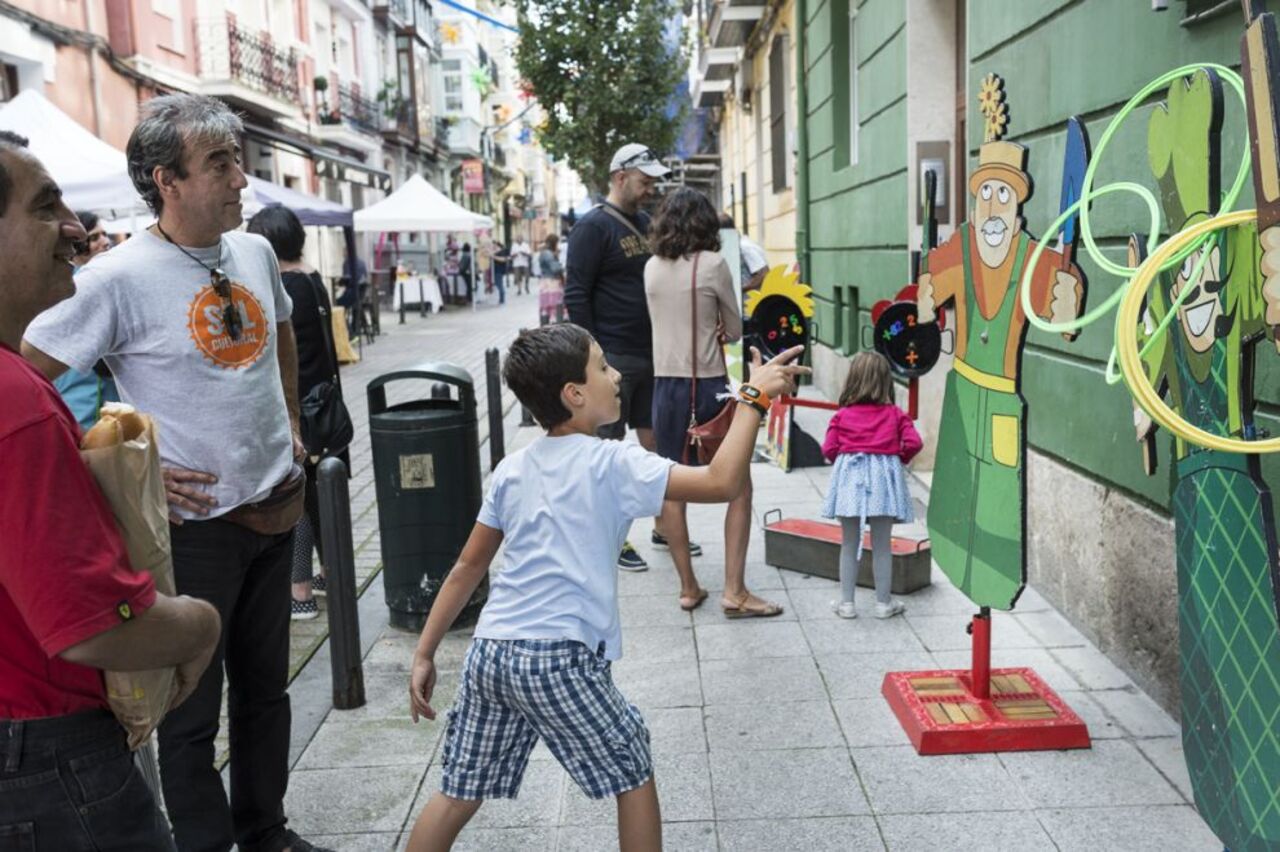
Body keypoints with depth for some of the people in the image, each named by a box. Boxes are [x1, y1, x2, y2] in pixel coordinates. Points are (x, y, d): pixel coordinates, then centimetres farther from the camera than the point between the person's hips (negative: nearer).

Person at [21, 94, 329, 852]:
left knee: (266, 685, 20)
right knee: (193, 709, 8)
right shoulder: (119, 278, -17)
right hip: (194, 523, -6)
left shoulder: (256, 251, 2)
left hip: (277, 506, 7)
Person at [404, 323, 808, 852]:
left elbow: (467, 569, 13)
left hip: (489, 653, 6)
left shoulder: (511, 469, 10)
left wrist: (424, 653, 19)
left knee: (459, 794, 17)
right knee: (633, 775, 16)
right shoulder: (612, 464, -8)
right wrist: (755, 398, -8)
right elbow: (721, 483, -16)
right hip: (559, 662, -6)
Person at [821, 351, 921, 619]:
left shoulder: (842, 415, 3)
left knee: (849, 544, 9)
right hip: (883, 475, 0)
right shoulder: (895, 414, 4)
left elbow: (829, 448, -3)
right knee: (882, 545, 9)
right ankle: (883, 603, 17)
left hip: (850, 475, 0)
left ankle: (846, 602, 15)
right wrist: (899, 459, 11)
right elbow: (914, 443, -6)